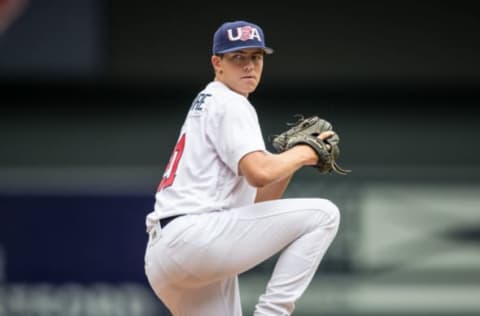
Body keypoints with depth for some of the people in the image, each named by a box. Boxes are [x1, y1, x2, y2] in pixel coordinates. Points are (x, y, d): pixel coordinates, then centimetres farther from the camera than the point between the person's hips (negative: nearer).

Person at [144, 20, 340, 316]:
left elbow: (256, 203, 25)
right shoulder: (229, 104, -1)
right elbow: (259, 173, -18)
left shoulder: (208, 105, 28)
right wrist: (302, 154, -1)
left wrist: (293, 157, 12)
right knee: (322, 214, -11)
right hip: (193, 234, -10)